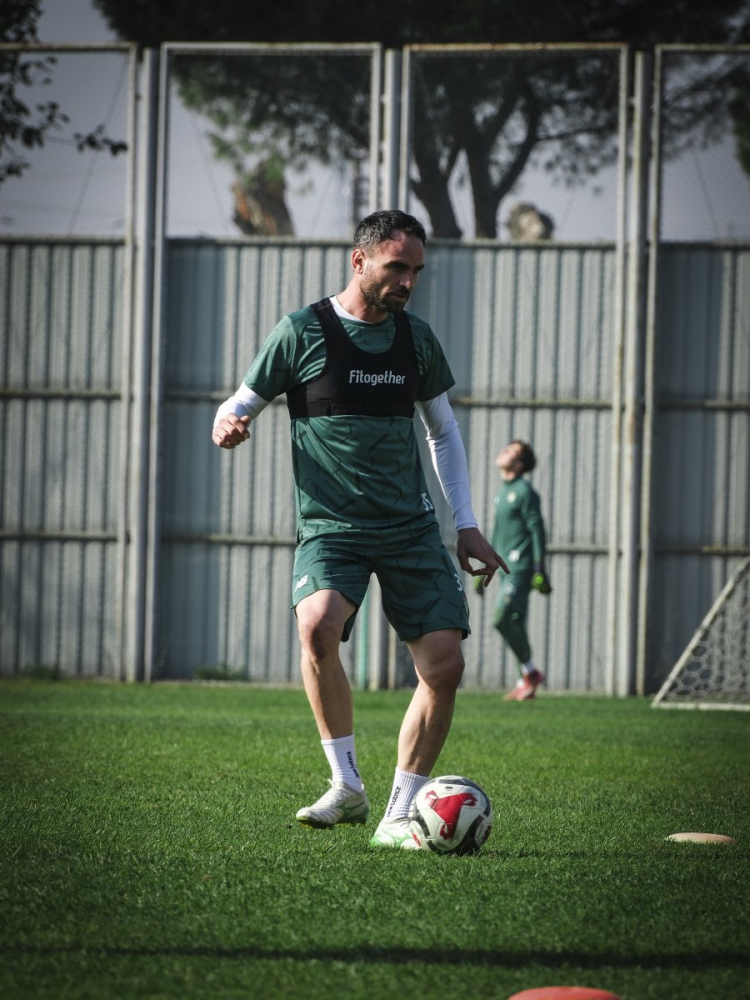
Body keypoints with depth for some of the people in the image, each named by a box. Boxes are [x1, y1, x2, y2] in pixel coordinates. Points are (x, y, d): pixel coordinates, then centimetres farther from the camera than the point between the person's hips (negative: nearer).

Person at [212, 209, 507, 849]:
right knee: (318, 626, -32)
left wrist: (467, 525, 16)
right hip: (331, 526, -4)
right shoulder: (303, 332, -3)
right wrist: (229, 423, -22)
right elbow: (244, 404, 4)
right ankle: (347, 785, -18)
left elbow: (444, 431, 21)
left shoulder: (416, 338, 10)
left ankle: (399, 816, 5)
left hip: (411, 526, 4)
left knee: (445, 664, -8)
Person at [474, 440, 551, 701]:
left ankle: (529, 672, -6)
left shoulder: (525, 491, -8)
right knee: (514, 625, 7)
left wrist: (539, 568, -18)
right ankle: (526, 683, 10)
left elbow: (537, 530, -12)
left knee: (501, 619, -16)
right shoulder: (502, 493, 19)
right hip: (506, 568, 9)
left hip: (520, 567, -9)